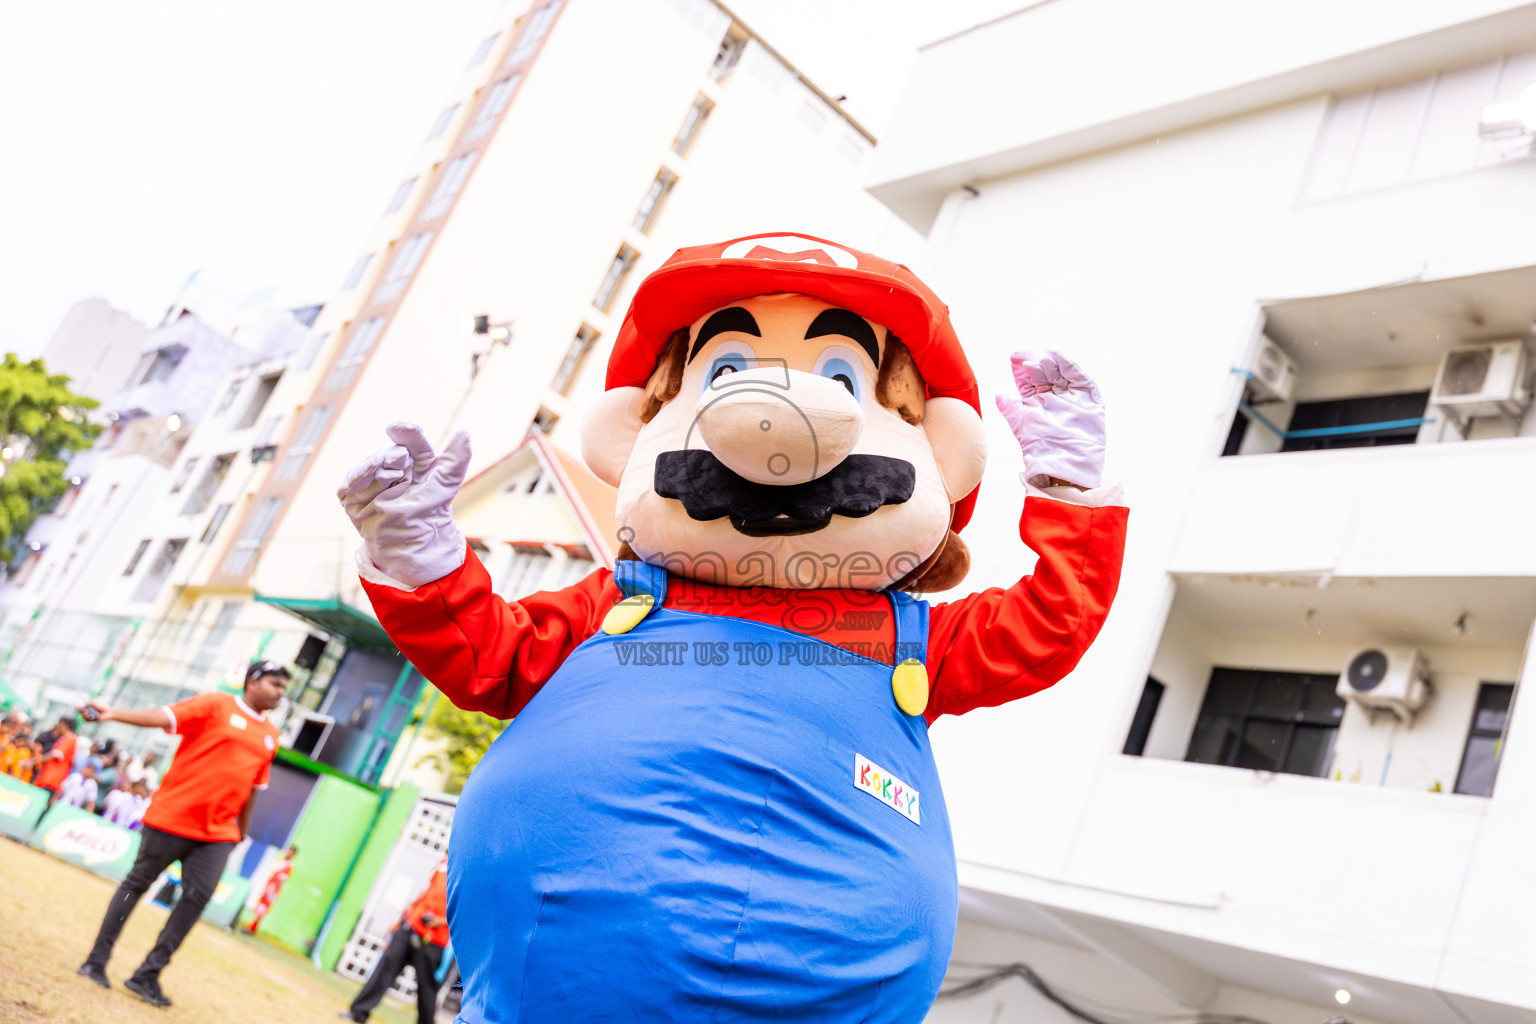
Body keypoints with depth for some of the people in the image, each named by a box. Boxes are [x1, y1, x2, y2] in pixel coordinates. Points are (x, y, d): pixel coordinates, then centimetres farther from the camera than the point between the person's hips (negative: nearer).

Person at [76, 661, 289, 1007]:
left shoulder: (271, 735, 12)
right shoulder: (216, 704, -4)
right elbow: (163, 716, -17)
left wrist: (241, 833, 21)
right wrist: (114, 714, -32)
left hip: (218, 830, 5)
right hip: (173, 816, -4)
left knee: (199, 894, -6)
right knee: (137, 882, 6)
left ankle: (148, 975, 2)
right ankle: (97, 961, 20)